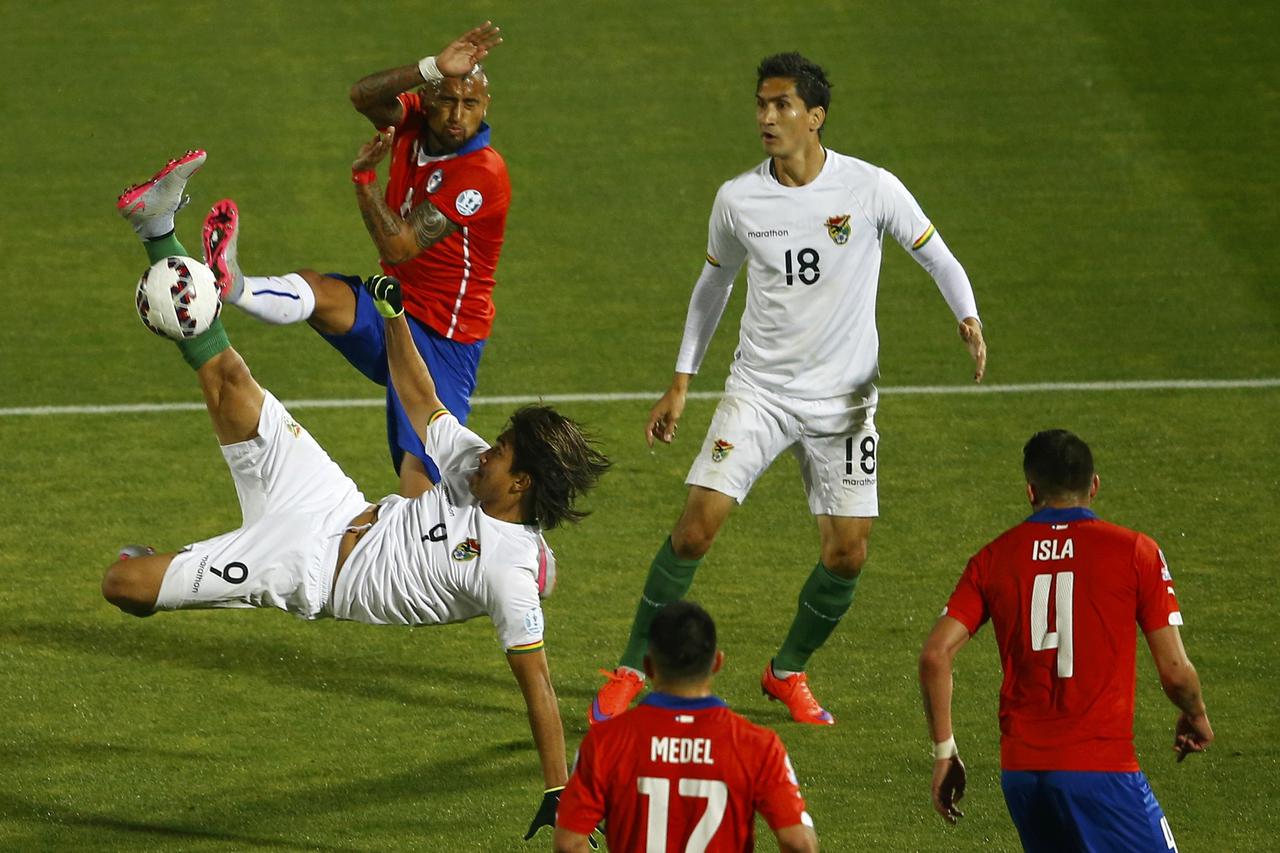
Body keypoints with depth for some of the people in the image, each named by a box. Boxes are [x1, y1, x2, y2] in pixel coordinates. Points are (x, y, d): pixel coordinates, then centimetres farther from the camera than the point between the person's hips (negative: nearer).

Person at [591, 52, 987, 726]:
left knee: (847, 554, -3)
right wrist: (681, 382, 13)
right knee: (696, 526, -12)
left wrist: (967, 318, -19)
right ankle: (631, 670, 1)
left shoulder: (872, 189, -10)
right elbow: (714, 284, 13)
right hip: (758, 389, 0)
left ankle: (788, 672, 23)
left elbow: (937, 258, 0)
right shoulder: (738, 199, -3)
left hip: (844, 403, 0)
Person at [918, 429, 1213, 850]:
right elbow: (1174, 670, -1)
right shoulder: (1134, 551, -1)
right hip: (1101, 768, -5)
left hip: (1020, 768, 5)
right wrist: (1196, 719, 20)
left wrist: (944, 751, 9)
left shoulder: (994, 558, 8)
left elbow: (935, 654, 0)